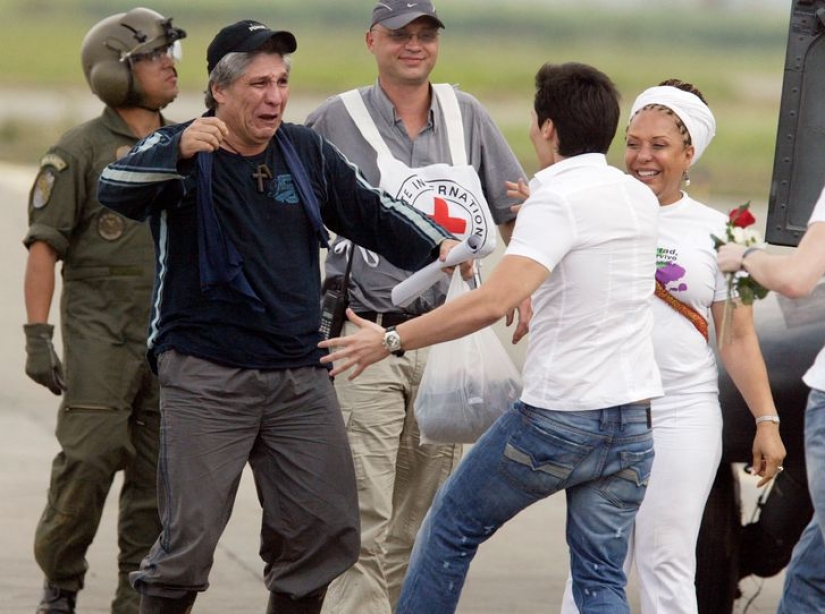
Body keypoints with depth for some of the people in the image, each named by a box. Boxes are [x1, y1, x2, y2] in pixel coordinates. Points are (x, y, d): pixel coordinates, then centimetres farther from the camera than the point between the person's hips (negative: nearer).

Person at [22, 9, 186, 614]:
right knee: (89, 460, -12)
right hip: (101, 332, -5)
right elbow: (43, 246, -7)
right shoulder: (79, 151, -4)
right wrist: (37, 336, -15)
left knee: (158, 475, 3)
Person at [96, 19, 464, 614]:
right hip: (206, 378, -5)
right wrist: (180, 151, -43)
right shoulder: (181, 153, -6)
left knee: (328, 531, 6)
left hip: (300, 375, 5)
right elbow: (116, 190, -24)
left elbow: (372, 211, 17)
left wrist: (436, 243, -1)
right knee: (191, 537, -8)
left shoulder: (306, 152, 10)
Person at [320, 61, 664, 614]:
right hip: (633, 421, 7)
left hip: (558, 417, -6)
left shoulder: (557, 201, -14)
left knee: (451, 529, 13)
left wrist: (391, 340, -20)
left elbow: (495, 302, -25)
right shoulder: (642, 200, 8)